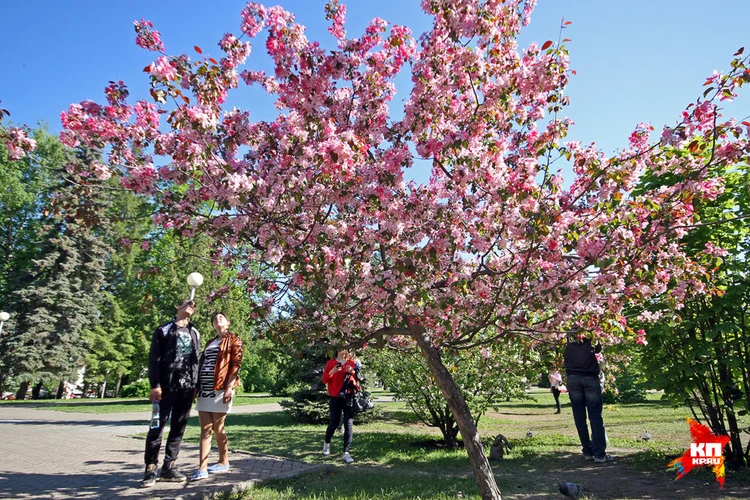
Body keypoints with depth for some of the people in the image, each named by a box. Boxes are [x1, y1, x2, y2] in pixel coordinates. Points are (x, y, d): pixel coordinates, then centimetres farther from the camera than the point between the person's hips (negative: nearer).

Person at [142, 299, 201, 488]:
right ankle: (151, 469, 6)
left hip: (187, 387, 4)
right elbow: (154, 359, -3)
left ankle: (169, 467, 13)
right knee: (157, 427, -2)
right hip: (167, 386, -4)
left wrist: (196, 384, 8)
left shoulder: (195, 333, 17)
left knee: (179, 428, 6)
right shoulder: (163, 330, 4)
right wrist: (155, 385, -12)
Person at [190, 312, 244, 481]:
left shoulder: (234, 340, 1)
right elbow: (202, 364, 17)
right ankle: (202, 468, 5)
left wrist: (229, 388, -16)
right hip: (205, 389, 6)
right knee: (205, 428, 2)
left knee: (217, 427, 1)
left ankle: (224, 462, 16)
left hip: (220, 389, -6)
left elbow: (235, 365, -7)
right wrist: (197, 386, 8)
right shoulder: (210, 342, 20)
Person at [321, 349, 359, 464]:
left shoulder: (351, 363, 8)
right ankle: (327, 443, 35)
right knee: (334, 423, 5)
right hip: (335, 397, -1)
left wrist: (352, 372, -12)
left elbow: (358, 378, 7)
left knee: (348, 424, -5)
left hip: (348, 397, 1)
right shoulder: (331, 363, 3)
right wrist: (332, 371, -17)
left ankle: (346, 453, -2)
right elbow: (324, 380, -1)